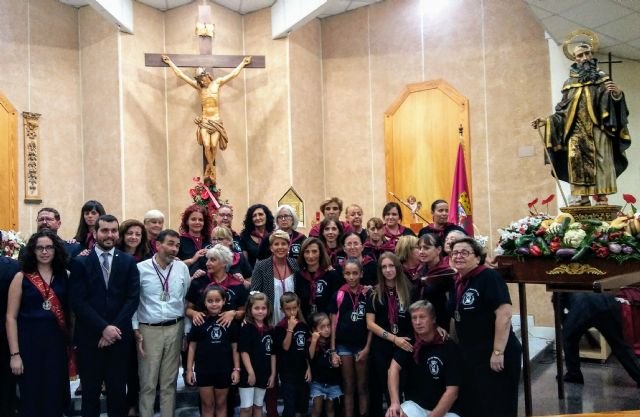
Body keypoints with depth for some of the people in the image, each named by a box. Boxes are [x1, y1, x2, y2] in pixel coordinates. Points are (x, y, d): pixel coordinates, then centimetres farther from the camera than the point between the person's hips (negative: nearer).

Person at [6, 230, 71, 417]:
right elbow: (11, 317, -4)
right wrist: (14, 354, -9)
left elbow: (70, 310, 8)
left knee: (55, 397, 8)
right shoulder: (22, 277, -2)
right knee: (31, 398, 8)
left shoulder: (64, 277, 5)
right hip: (29, 343, -2)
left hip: (57, 342, 2)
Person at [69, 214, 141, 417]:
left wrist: (114, 327, -11)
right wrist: (103, 327, -14)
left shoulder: (128, 262, 5)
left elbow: (133, 298, -1)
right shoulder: (80, 262, 1)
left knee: (117, 389, 8)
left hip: (119, 335, 1)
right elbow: (78, 301, -7)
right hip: (90, 336, -1)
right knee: (90, 390, 9)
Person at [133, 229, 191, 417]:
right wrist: (135, 330, -6)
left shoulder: (182, 268, 1)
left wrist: (187, 329, 6)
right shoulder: (141, 268, -7)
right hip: (149, 329, -2)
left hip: (175, 328, 3)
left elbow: (187, 300, 7)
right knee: (148, 382, 7)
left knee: (169, 381, 12)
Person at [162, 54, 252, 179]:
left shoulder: (217, 83, 5)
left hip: (216, 121, 0)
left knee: (214, 145, -9)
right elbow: (181, 75, 9)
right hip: (204, 121, 0)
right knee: (207, 145, -12)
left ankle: (209, 167, 12)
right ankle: (212, 168, 5)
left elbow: (232, 74, 11)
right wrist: (170, 62, 12)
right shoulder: (199, 86, 6)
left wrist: (243, 63, 16)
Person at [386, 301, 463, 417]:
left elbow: (452, 391, -13)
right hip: (415, 405, 2)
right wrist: (395, 402, -29)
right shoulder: (409, 343, 0)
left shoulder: (450, 348, -10)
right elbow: (394, 367, -14)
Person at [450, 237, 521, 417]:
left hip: (495, 357, -8)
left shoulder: (489, 277, -16)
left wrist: (498, 352, -24)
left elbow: (504, 314, -23)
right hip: (470, 356, 8)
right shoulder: (458, 281, 8)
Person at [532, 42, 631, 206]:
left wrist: (617, 93, -22)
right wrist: (546, 121, 5)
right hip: (576, 132, 2)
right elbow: (563, 111, 17)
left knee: (600, 163, -10)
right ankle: (583, 199, -8)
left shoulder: (602, 79, 10)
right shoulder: (569, 83, 15)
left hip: (596, 130, -2)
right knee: (577, 162, -10)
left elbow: (610, 103, 0)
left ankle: (601, 199, -9)